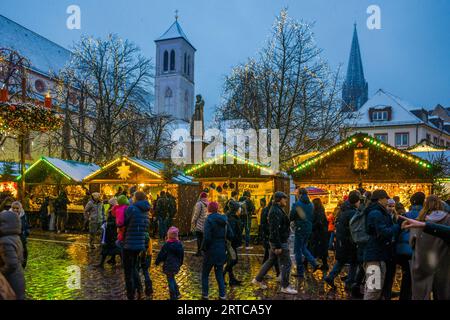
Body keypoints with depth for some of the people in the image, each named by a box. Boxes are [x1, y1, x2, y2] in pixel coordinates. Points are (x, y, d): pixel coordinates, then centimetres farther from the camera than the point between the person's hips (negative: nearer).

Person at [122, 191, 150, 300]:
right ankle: (139, 289, 18)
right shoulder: (145, 211, 7)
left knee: (128, 271, 7)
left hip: (130, 244, -7)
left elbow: (124, 223, -3)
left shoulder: (131, 208, -13)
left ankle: (131, 296, 14)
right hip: (140, 244, 7)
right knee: (133, 268, 25)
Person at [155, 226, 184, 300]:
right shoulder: (179, 244, 3)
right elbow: (182, 255, 13)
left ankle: (173, 297, 5)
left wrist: (157, 262, 2)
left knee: (170, 280, 2)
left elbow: (161, 255, -11)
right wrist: (180, 263, 25)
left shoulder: (167, 245, -16)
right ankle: (177, 294, 22)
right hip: (176, 266, 6)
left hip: (169, 266, -6)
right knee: (172, 278, 21)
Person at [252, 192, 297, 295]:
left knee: (271, 261, 18)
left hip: (276, 242, 10)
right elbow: (275, 230, -25)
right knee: (286, 263, 0)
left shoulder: (277, 210, 12)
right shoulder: (276, 211, -21)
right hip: (280, 242, -10)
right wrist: (278, 246, -25)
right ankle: (285, 287, 12)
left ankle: (258, 279, 27)